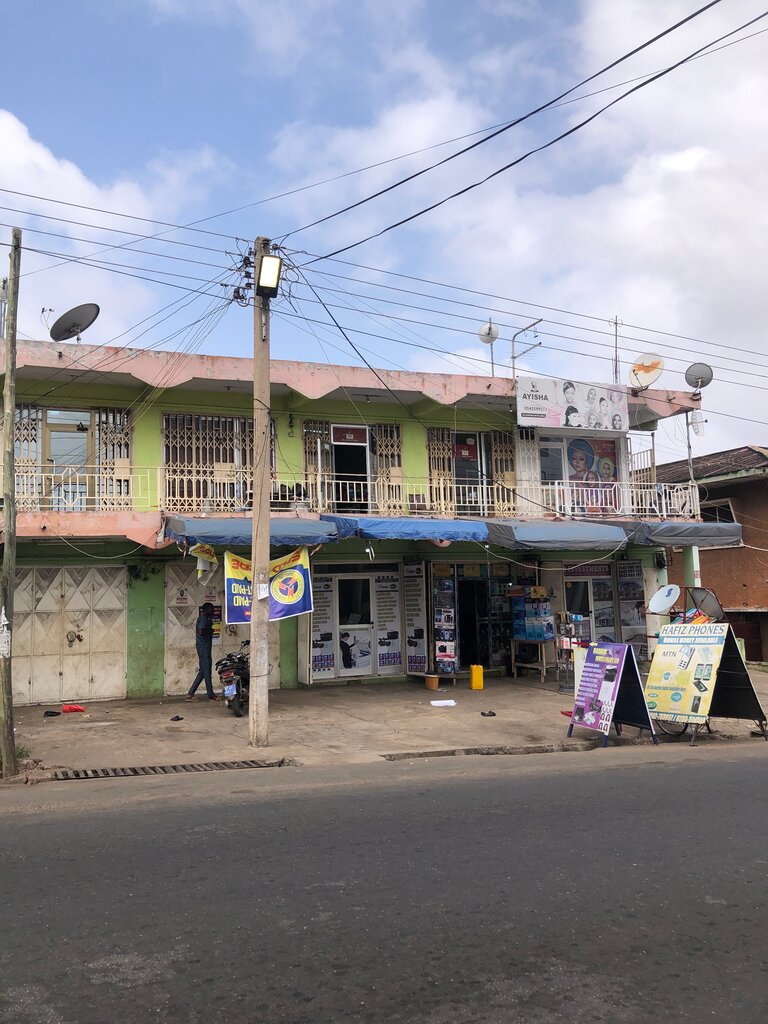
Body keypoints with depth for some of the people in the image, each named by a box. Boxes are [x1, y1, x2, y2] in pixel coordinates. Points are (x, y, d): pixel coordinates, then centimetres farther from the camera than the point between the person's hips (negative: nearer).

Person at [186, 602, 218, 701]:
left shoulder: (202, 618, 18)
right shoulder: (204, 618, -12)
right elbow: (201, 631, -24)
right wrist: (210, 631, -9)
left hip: (202, 646, 10)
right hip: (204, 646, -10)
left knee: (202, 671, 10)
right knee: (206, 671, -4)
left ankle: (190, 693, 8)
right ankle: (211, 695, 1)